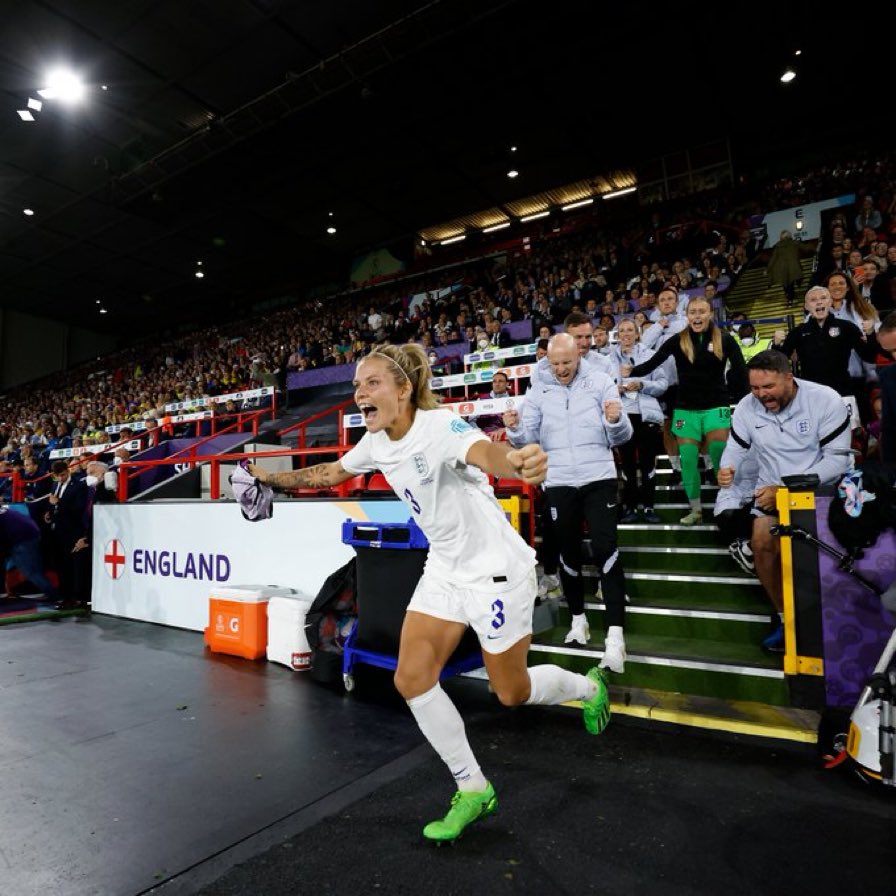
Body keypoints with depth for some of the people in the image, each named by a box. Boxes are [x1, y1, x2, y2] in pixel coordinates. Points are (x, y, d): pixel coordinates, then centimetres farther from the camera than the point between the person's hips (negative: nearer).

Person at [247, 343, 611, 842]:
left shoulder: (440, 427, -26)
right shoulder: (377, 442, -2)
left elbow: (484, 451, -49)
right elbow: (333, 472, 17)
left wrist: (513, 461, -71)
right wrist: (274, 478, 21)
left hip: (495, 570, -7)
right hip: (445, 570, 7)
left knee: (512, 692, 8)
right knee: (412, 678, 0)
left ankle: (589, 686, 42)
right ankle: (473, 790, 21)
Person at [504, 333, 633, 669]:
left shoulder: (601, 383, -2)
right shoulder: (538, 390, 3)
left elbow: (621, 437, -4)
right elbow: (529, 438, -1)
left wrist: (616, 421, -26)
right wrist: (515, 430, -22)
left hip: (599, 479, -2)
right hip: (558, 483, 2)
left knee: (605, 551, -9)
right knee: (569, 554, 12)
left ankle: (615, 636, -6)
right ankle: (578, 618, 31)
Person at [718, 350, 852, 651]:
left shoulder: (826, 400, -15)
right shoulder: (746, 406, -6)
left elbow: (837, 459, -17)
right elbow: (736, 447, 4)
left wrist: (787, 489, -26)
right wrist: (727, 468, -22)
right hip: (772, 488, 3)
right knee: (761, 542, -17)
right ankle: (787, 618, 3)